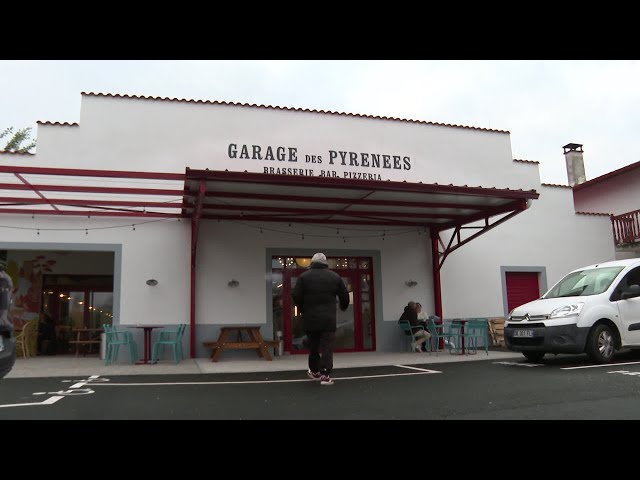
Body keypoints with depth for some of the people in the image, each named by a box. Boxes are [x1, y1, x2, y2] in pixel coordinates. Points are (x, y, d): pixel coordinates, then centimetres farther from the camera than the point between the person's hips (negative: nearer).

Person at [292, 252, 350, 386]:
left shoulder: (304, 276, 1)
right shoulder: (335, 276, 6)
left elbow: (296, 295, -4)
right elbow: (345, 296, 8)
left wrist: (303, 310, 13)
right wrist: (343, 307, 29)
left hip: (310, 319, 1)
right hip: (328, 319, -1)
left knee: (313, 346, 16)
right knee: (327, 347, 0)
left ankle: (314, 371, 29)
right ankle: (325, 375, -6)